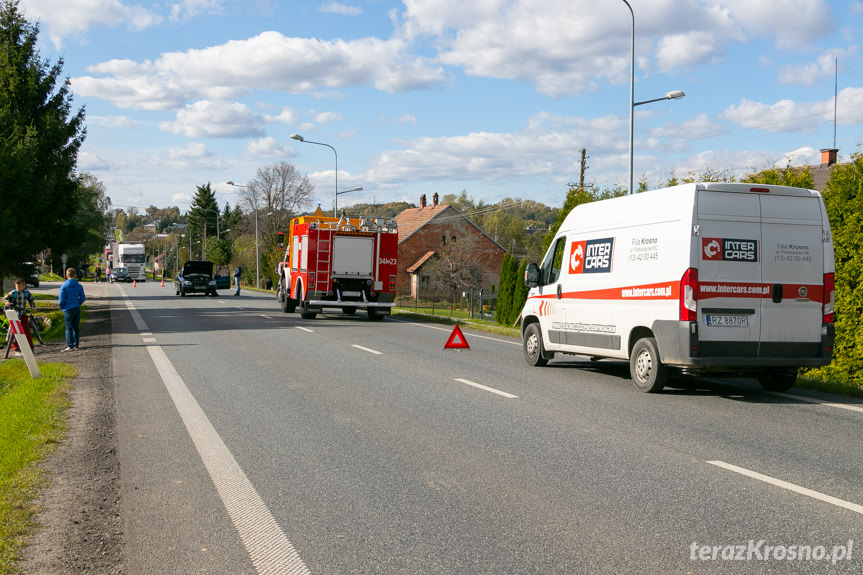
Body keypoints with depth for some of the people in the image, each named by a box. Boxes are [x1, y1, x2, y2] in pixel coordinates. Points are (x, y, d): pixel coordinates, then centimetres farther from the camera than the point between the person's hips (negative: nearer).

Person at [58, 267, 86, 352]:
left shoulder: (63, 286, -9)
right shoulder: (79, 286, 2)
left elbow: (61, 300, -10)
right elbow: (83, 298, 5)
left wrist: (61, 307, 7)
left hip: (68, 310, -4)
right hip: (77, 309, 4)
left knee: (69, 328, 1)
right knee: (76, 327, 11)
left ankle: (70, 346, 0)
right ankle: (75, 346, 14)